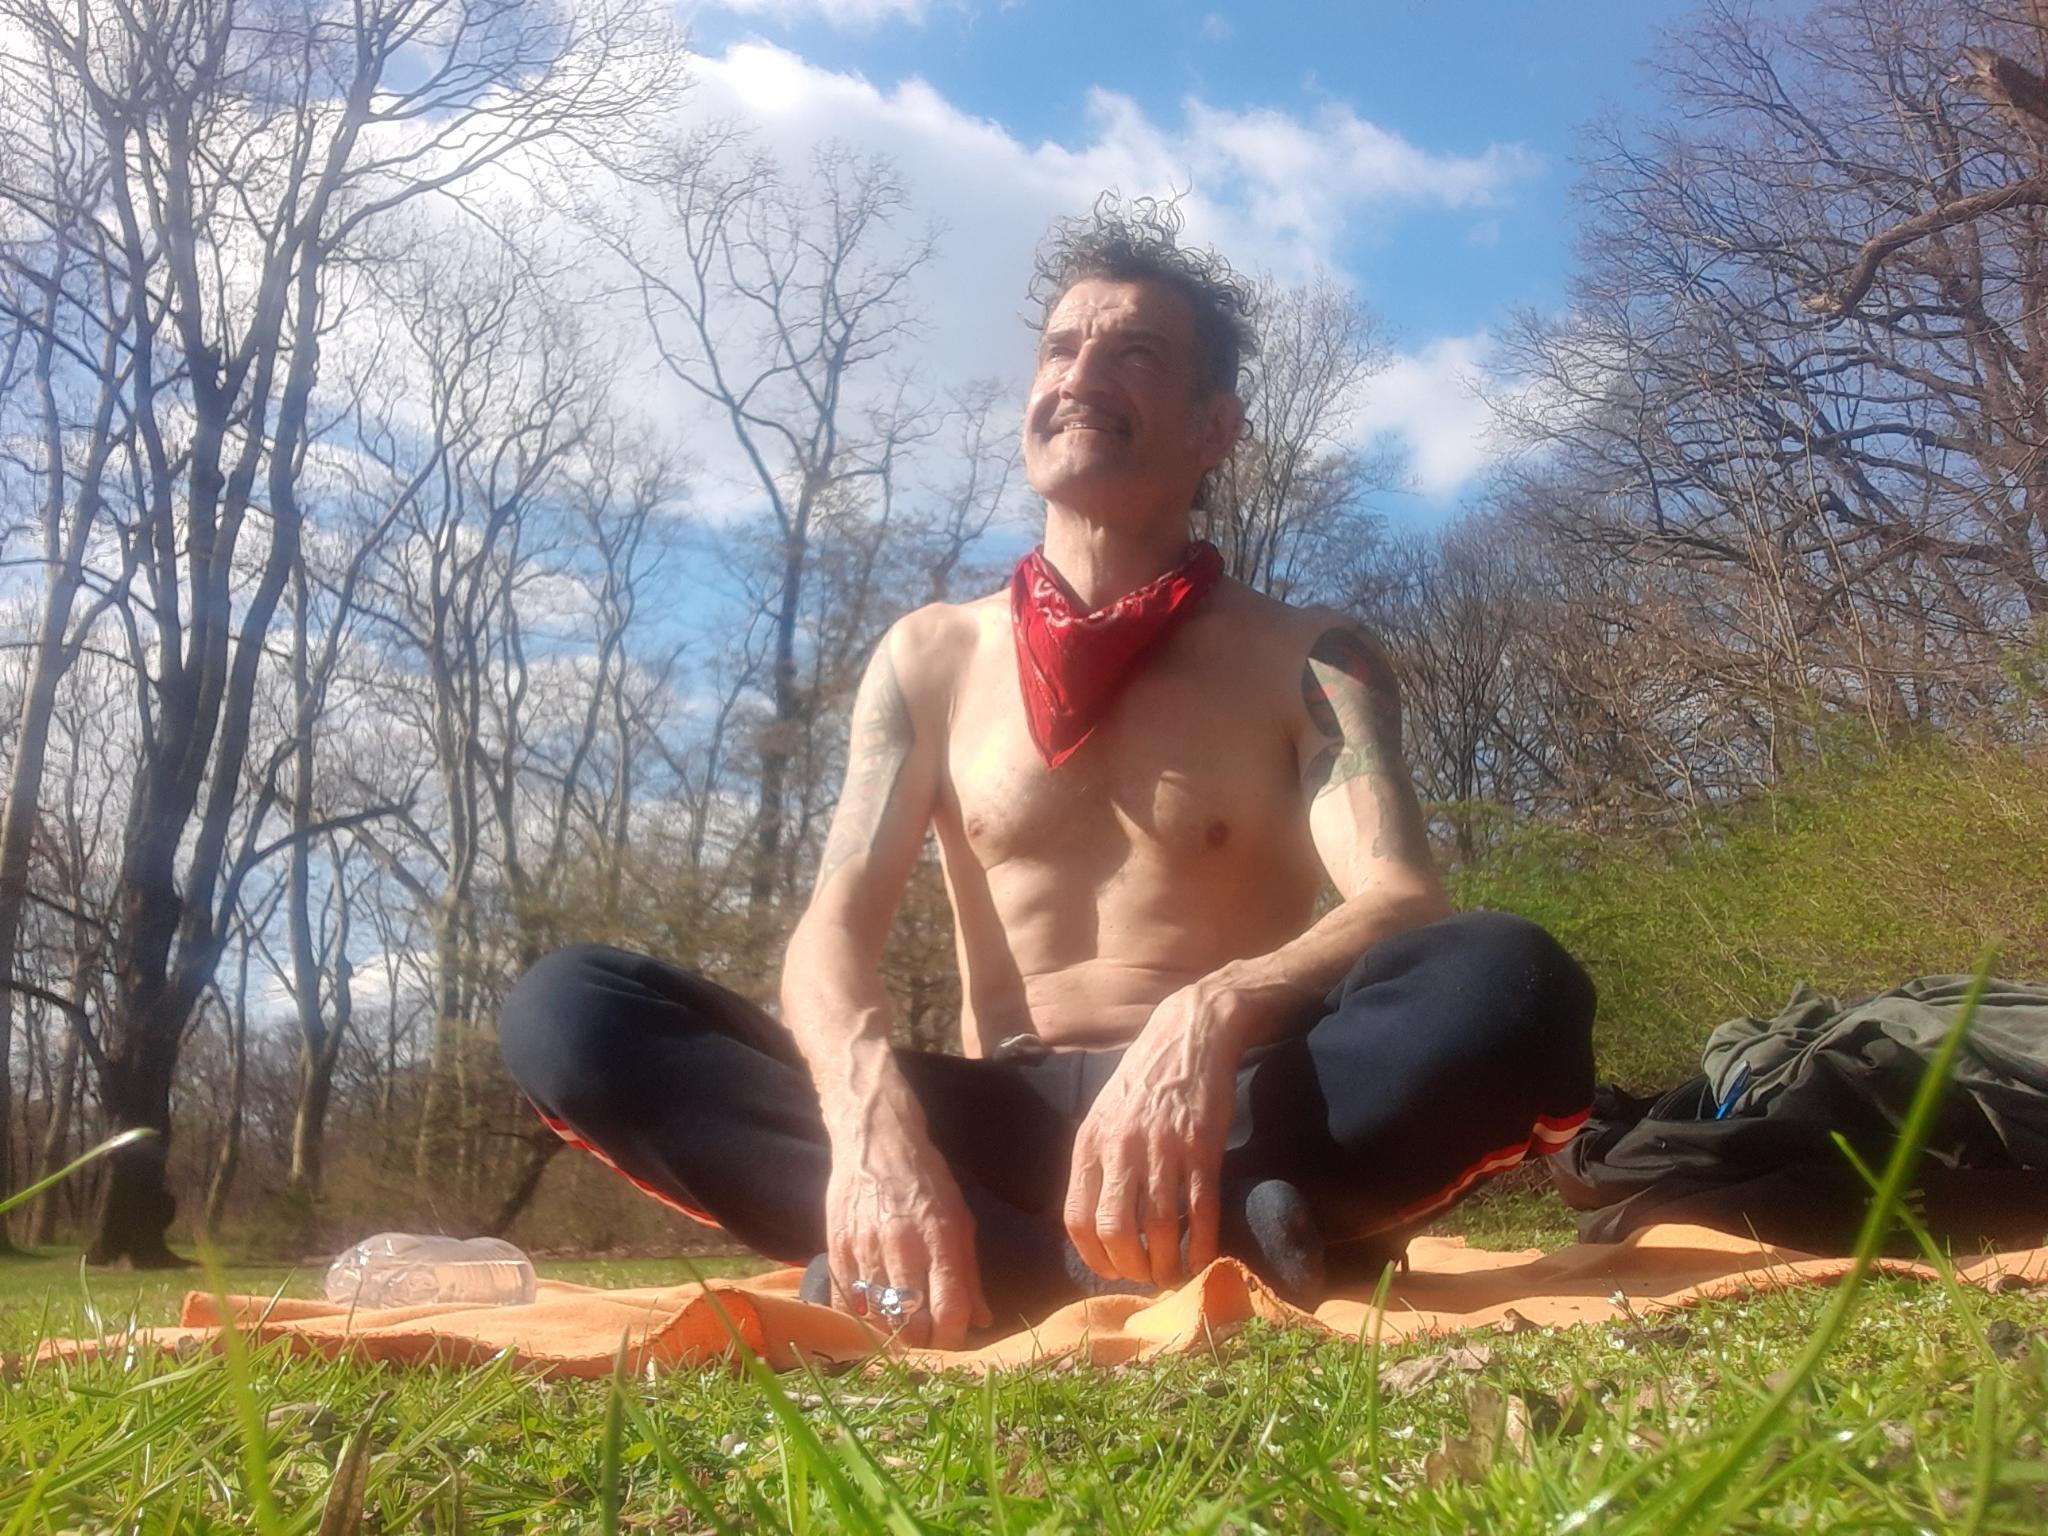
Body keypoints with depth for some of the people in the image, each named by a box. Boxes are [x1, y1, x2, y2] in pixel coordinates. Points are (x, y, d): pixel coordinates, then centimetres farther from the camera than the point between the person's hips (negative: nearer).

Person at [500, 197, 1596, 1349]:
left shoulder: (1310, 660, 5)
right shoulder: (931, 656, 11)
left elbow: (1404, 904, -12)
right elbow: (837, 925, -2)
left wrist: (1213, 1020, -36)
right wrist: (872, 1115, -27)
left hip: (1234, 1120, -2)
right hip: (997, 1133, 2)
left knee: (1510, 988, -31)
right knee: (569, 1010, -18)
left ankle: (1009, 1270, -30)